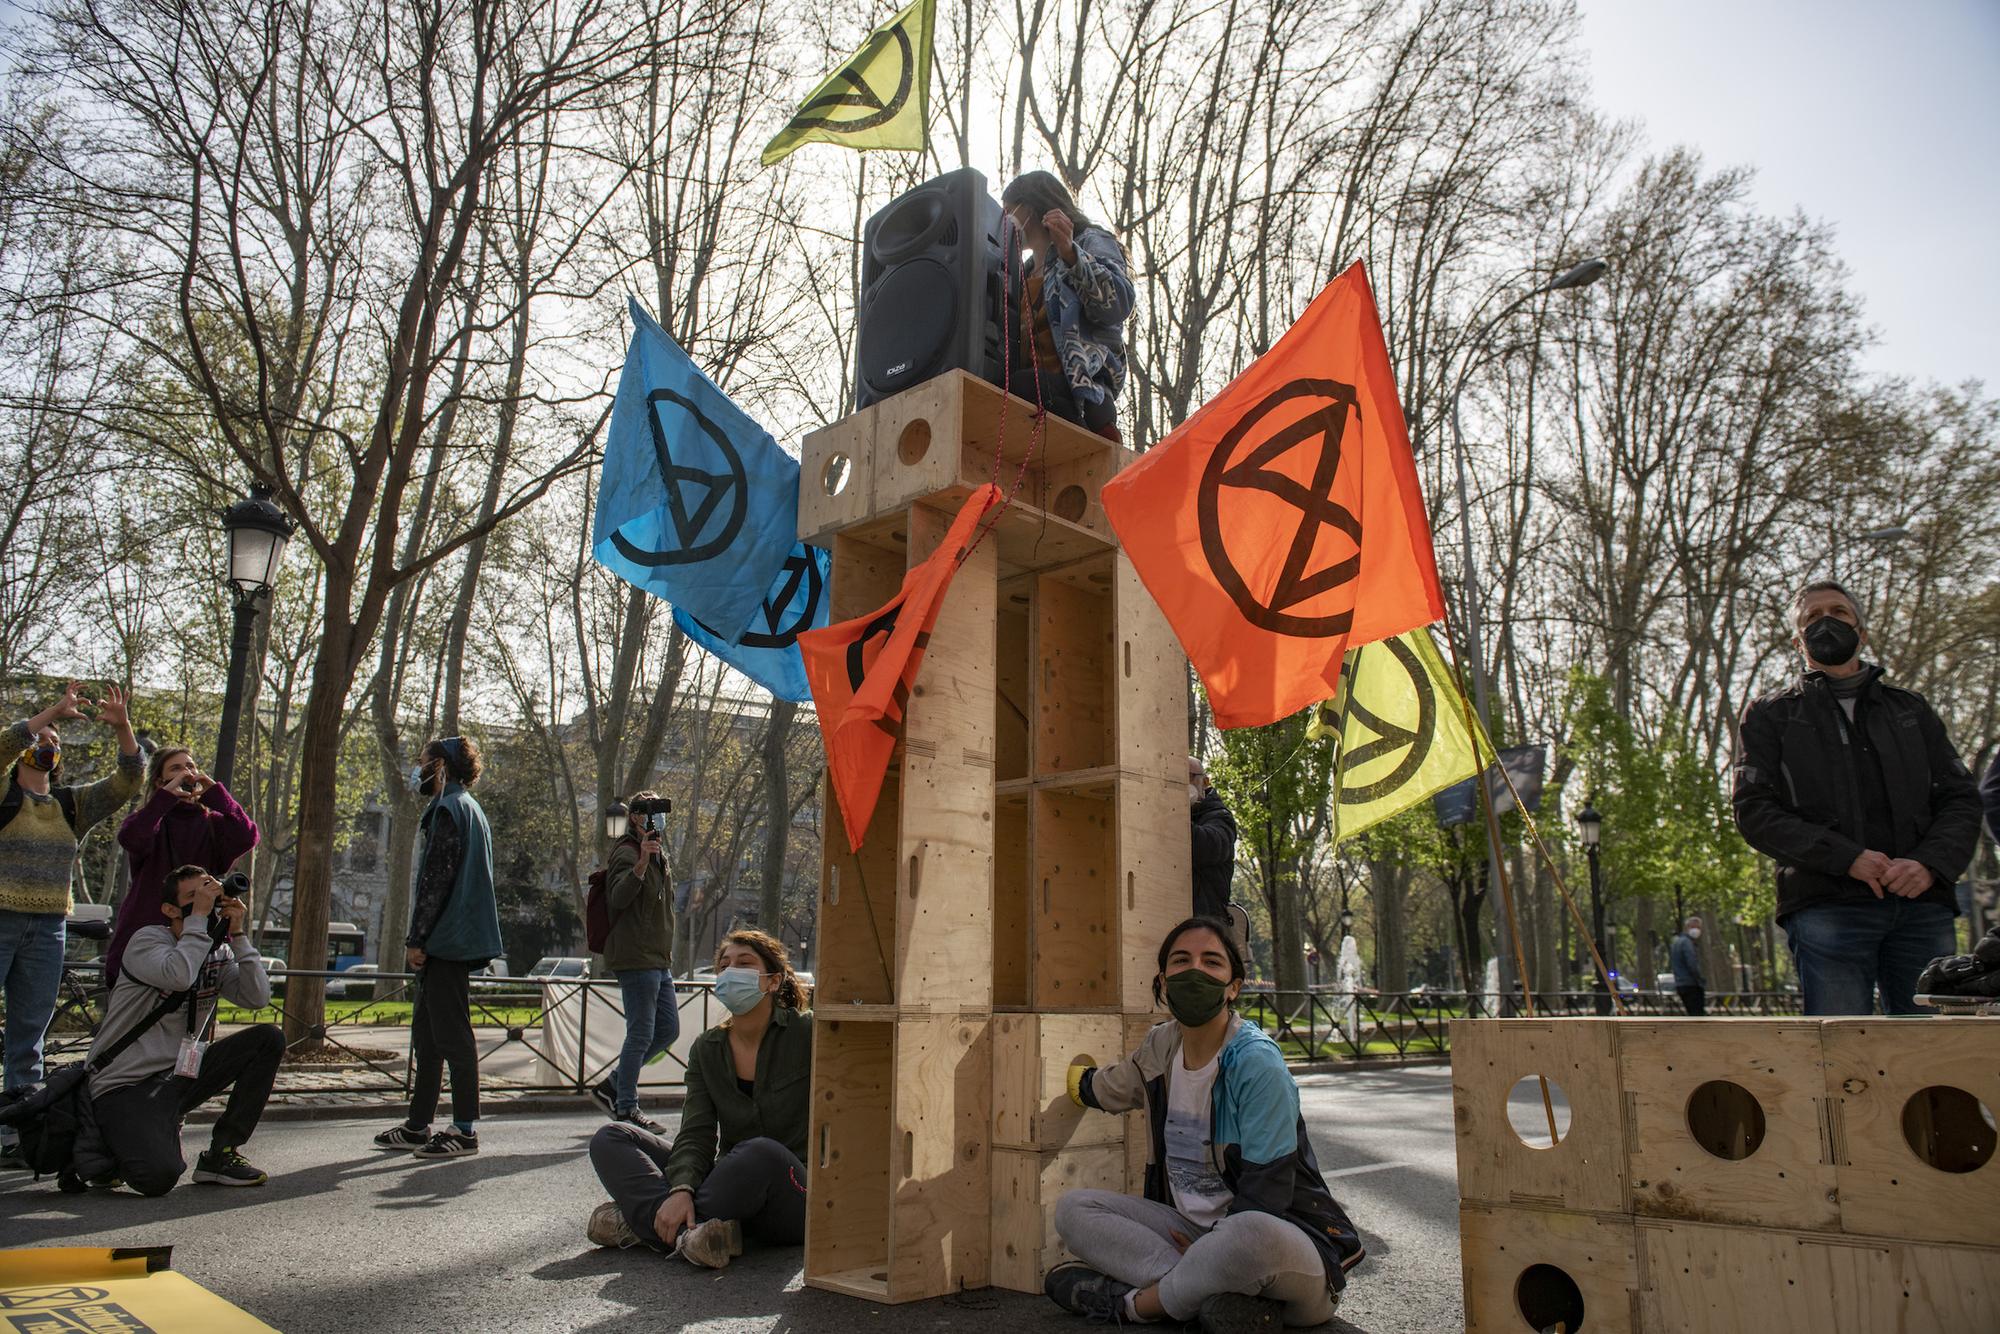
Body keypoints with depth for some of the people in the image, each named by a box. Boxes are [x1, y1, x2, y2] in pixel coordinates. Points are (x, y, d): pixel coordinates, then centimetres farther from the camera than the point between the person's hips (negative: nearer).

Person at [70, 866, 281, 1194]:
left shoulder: (219, 952, 7)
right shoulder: (147, 940, -11)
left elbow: (258, 998, -8)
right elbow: (179, 976, -33)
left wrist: (237, 934, -11)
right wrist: (200, 915, -24)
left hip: (180, 1076, 7)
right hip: (125, 1086, -7)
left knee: (270, 1039, -10)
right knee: (159, 1176, -29)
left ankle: (221, 1155, -3)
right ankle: (96, 1145, 7)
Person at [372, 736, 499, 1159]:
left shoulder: (448, 809, -11)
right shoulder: (469, 808, 20)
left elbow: (437, 879, -18)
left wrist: (417, 938, -16)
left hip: (446, 940, -11)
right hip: (452, 941, 11)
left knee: (451, 1034, -6)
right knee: (426, 1033, 15)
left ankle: (465, 1129, -2)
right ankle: (418, 1125, 22)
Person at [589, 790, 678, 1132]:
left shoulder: (658, 856, 22)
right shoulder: (627, 853, -9)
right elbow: (619, 897, -26)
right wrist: (642, 862, -38)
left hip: (658, 960, 10)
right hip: (636, 959, -10)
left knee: (668, 1030, 11)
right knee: (641, 1034, -5)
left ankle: (612, 1087, 21)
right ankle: (626, 1108, 6)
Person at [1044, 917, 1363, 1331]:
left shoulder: (1256, 1063, -18)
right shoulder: (1161, 1046, 3)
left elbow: (1265, 1192, -18)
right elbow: (1104, 1090, 26)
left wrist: (1211, 1250, -15)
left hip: (1286, 1236, -7)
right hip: (1197, 1231, 7)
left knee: (1249, 1236, -41)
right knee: (1072, 1209, -6)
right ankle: (1210, 1292, -23)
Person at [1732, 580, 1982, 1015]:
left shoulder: (1911, 709, 23)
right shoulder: (1770, 715, 13)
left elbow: (1960, 799, 14)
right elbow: (1754, 810, 1)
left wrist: (1930, 863, -7)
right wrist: (1847, 858, -12)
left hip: (1923, 907, 3)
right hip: (1826, 909, -3)